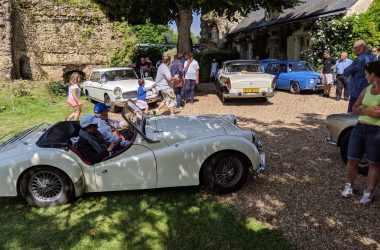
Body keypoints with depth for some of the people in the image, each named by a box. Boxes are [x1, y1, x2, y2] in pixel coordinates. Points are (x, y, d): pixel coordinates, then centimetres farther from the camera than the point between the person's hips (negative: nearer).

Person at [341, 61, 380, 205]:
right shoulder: (367, 89, 8)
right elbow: (354, 109, 11)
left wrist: (363, 108, -5)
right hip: (360, 128, 6)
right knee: (352, 160, 9)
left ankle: (368, 192, 18)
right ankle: (349, 185, 27)